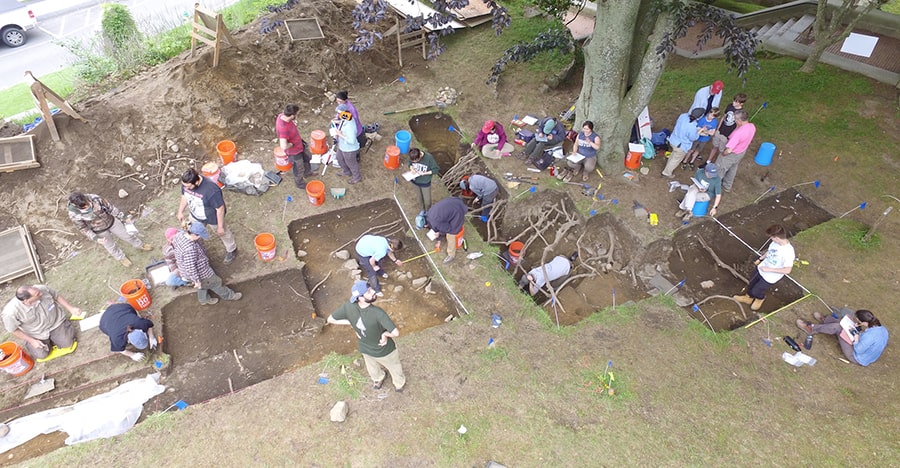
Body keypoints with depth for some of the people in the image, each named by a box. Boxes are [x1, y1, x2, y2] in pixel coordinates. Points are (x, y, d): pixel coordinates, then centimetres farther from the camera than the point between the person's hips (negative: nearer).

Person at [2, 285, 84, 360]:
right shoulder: (11, 312, -32)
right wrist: (32, 341, -12)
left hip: (55, 322, 1)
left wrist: (71, 308, -4)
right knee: (42, 355, -6)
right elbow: (13, 330, -14)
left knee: (67, 344, -9)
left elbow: (57, 296, -4)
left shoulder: (43, 289, -28)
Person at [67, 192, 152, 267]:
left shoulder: (94, 198, -29)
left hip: (111, 222, 1)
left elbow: (109, 207, -12)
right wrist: (96, 238, -18)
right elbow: (83, 228, -13)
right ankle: (121, 258, 53)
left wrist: (122, 217, -3)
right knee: (111, 247, 22)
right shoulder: (74, 214, -29)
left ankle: (140, 245, 50)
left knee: (128, 235, 19)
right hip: (100, 231, -1)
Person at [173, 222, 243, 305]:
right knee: (215, 283, 17)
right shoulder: (190, 249, -41)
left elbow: (174, 241, 9)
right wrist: (196, 280, -21)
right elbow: (190, 267, -33)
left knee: (203, 284, 34)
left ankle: (204, 300, 57)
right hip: (199, 273, -9)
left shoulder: (180, 234, -14)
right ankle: (228, 295, 41)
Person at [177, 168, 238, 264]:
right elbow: (184, 196, 1)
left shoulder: (211, 190, -43)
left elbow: (220, 209, -30)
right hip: (196, 216, 6)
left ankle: (232, 250, 51)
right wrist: (180, 211, 10)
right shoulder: (186, 183, -22)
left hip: (213, 218, -5)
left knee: (223, 233, 23)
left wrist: (220, 226, -20)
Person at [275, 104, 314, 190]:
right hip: (294, 151, -8)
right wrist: (292, 144, -25)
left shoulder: (282, 115, -18)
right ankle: (300, 183, 49)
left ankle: (307, 172, 62)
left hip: (299, 143, 8)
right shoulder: (283, 128, -43)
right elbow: (284, 147, -44)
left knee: (307, 157, 33)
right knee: (299, 169, 20)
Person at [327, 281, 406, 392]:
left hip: (365, 348, 4)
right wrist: (384, 334, -24)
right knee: (394, 366, 30)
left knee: (372, 367, 38)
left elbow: (330, 319, -14)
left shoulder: (349, 307, -28)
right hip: (384, 350, -4)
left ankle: (377, 381, 68)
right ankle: (399, 384, 58)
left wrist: (351, 322, -10)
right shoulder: (377, 313, -42)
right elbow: (396, 333, -45)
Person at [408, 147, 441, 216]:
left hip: (425, 183, -3)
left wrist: (424, 173, -28)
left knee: (427, 200, 14)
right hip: (415, 181, 3)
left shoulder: (429, 157, -31)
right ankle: (423, 209, 52)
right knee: (420, 197, 26)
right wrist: (411, 168, -19)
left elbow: (436, 169, -21)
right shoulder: (413, 157, -19)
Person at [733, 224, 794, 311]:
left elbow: (787, 270, -31)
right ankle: (748, 298, 54)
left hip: (770, 277, -6)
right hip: (761, 268, 7)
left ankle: (760, 298, 48)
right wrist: (760, 259, 18)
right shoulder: (776, 242, -14)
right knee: (751, 284, 26)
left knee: (755, 291, 13)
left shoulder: (788, 251, -36)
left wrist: (768, 269, -27)